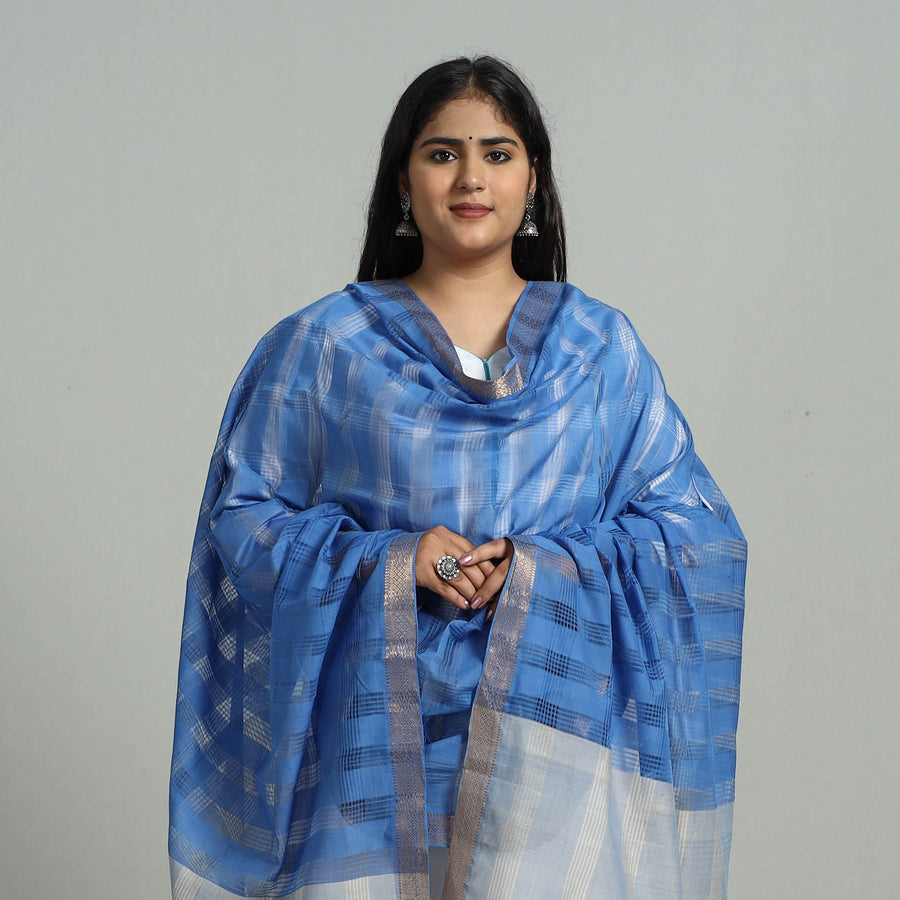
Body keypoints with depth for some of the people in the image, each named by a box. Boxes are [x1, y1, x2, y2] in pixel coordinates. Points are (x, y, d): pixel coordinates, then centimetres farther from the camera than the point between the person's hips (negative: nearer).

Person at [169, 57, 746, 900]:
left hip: (549, 726, 1)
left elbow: (691, 528, 6)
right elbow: (243, 514, 5)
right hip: (379, 728, 0)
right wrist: (390, 562, -11)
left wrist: (541, 570, -10)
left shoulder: (600, 346, 8)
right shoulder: (324, 344, 6)